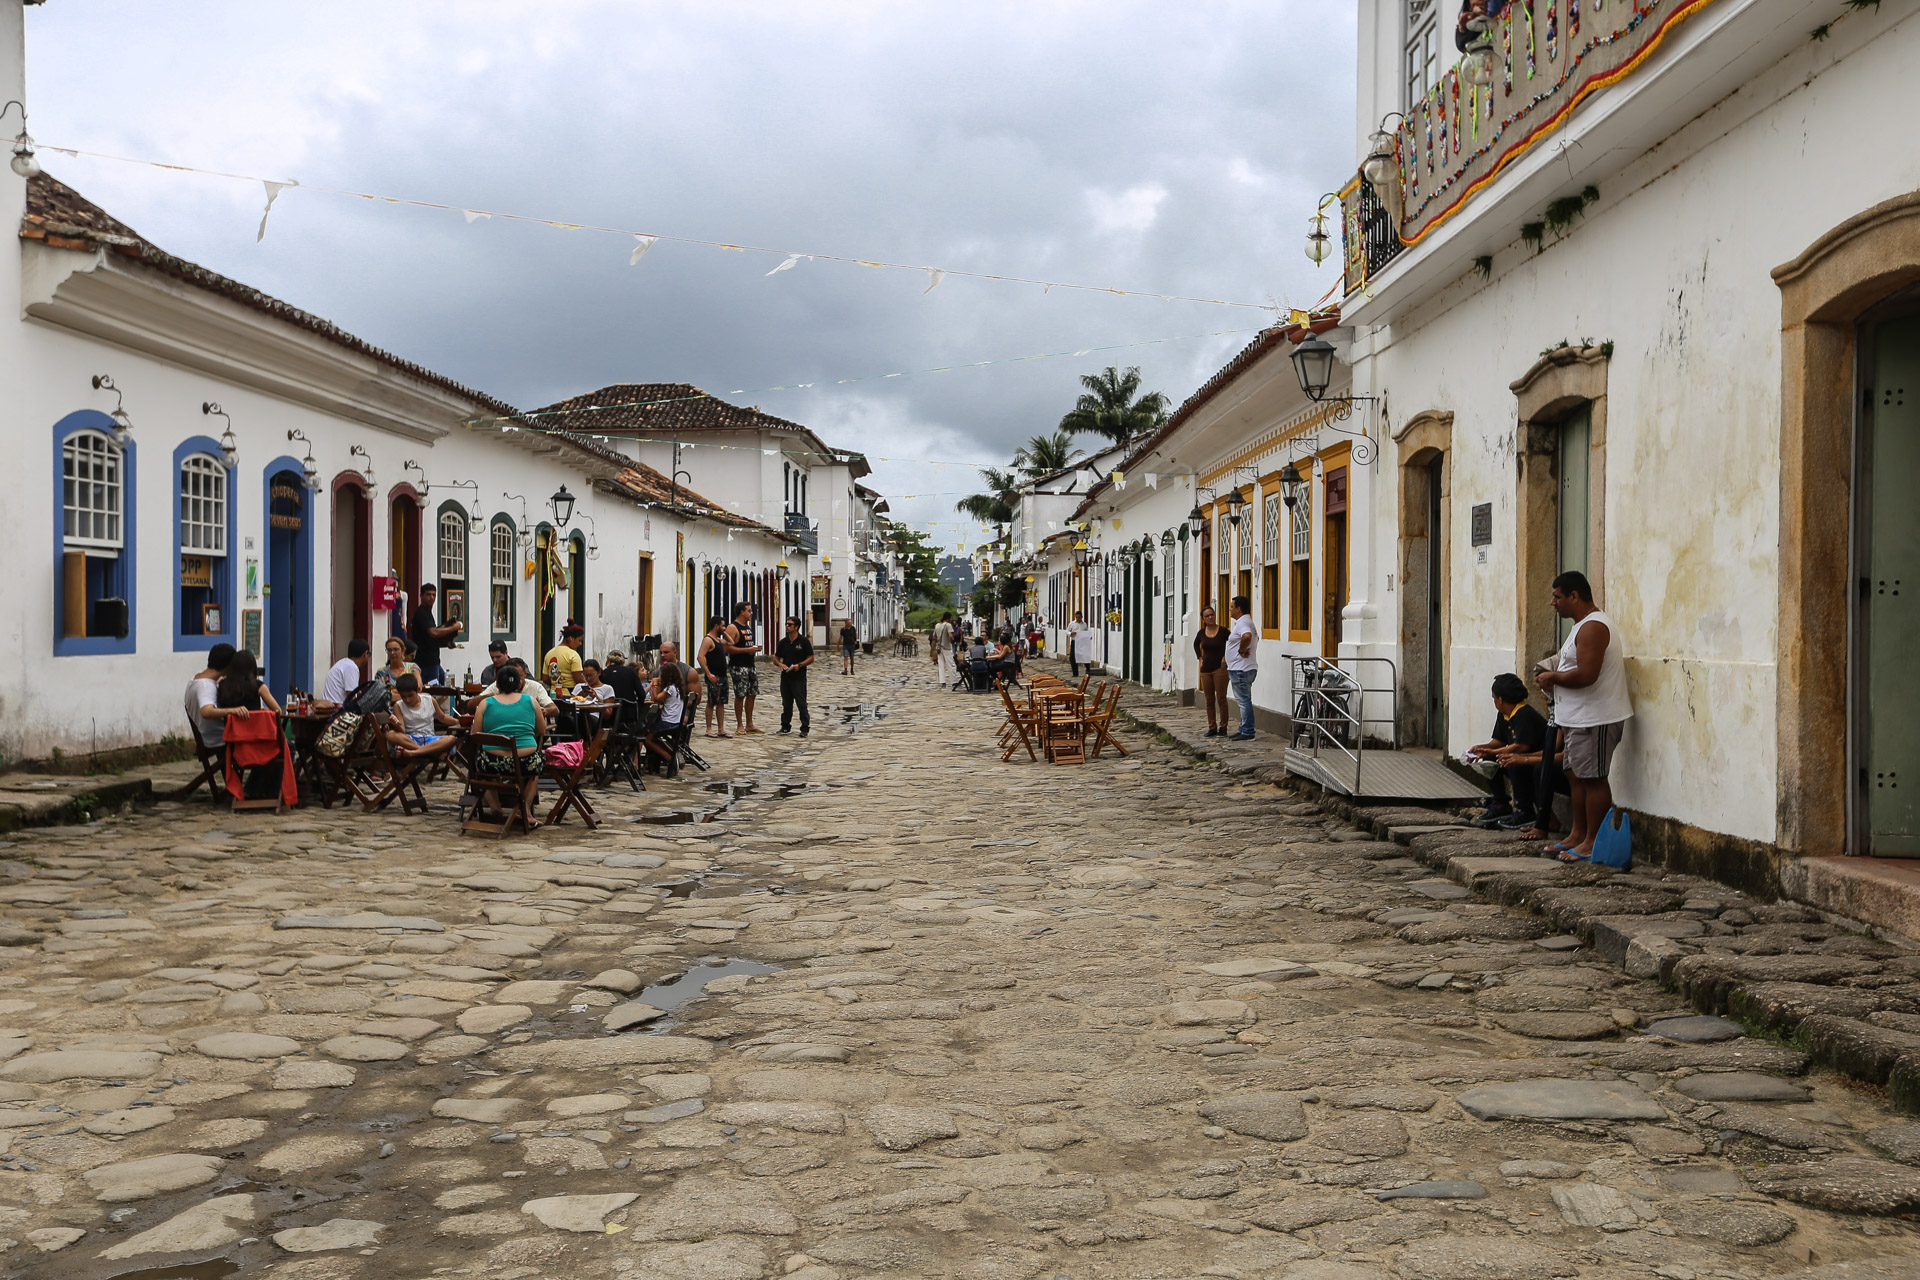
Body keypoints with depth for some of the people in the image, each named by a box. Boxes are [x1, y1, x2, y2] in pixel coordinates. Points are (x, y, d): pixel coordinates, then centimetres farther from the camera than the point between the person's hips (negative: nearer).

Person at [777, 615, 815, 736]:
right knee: (786, 703, 11)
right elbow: (776, 657, 15)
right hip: (785, 676, 5)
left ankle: (805, 728, 1)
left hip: (799, 677, -5)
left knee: (801, 703, -5)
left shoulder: (804, 641, -4)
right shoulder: (783, 642, 9)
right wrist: (780, 664, -7)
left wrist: (800, 665, -18)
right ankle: (785, 726, 20)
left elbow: (811, 658, -4)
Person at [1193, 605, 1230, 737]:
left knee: (1221, 699, -3)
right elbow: (1196, 644, 25)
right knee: (1209, 700, 8)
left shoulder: (1223, 631, -9)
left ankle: (1223, 727, 3)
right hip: (1206, 670, 5)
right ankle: (1212, 728, 14)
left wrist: (1226, 657, -3)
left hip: (1220, 669, -4)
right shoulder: (1201, 633, 4)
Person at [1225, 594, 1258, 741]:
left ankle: (1247, 733, -6)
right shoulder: (1247, 622, 18)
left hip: (1241, 670, -11)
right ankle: (1243, 729, 23)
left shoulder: (1242, 623, -16)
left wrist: (1241, 650, -23)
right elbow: (1255, 638, 34)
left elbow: (1247, 636, -38)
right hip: (1243, 668, 11)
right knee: (1243, 700, 16)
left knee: (1244, 700, -8)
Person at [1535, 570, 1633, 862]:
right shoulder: (1583, 624, 16)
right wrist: (1556, 678, 10)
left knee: (1593, 779, -4)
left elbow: (1586, 675, -28)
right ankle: (1577, 835, 25)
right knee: (1576, 776, 16)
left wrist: (1553, 678, -13)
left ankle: (1592, 842, 2)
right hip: (1579, 718, 11)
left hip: (1595, 720, -11)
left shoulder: (1593, 627, -19)